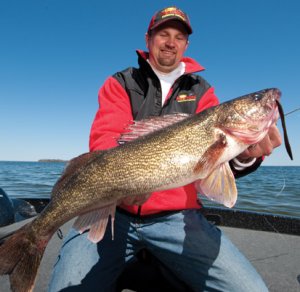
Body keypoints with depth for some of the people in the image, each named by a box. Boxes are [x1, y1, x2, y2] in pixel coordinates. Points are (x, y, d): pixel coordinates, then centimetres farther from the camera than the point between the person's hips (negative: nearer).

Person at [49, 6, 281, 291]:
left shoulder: (201, 91, 11)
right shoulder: (120, 83, 7)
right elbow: (103, 140, -7)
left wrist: (244, 155, -25)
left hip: (177, 215, 2)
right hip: (113, 209, 0)